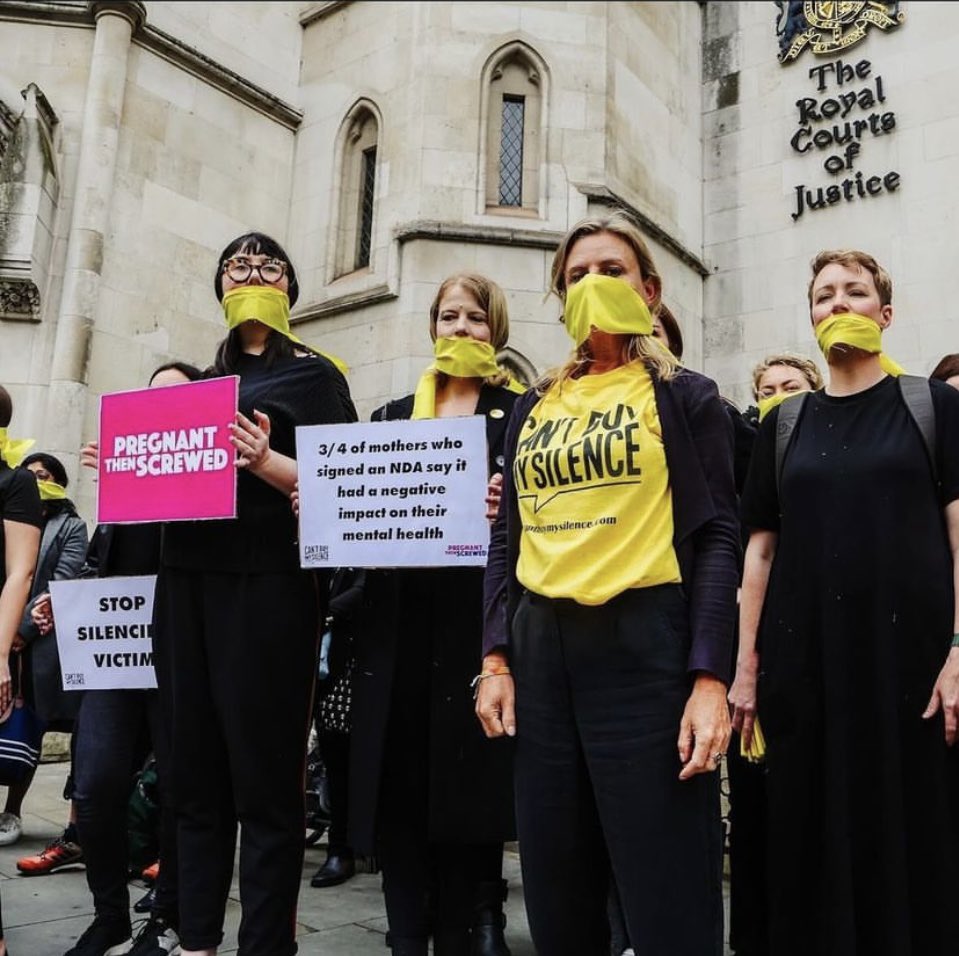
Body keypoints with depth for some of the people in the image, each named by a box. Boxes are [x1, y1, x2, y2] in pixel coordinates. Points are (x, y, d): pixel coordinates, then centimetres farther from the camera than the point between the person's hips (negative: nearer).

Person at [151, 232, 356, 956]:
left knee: (263, 774, -2)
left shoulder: (313, 375, 4)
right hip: (187, 581, 6)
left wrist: (267, 462, -21)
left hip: (267, 585, -6)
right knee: (195, 769, 10)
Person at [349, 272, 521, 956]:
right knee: (398, 787, 6)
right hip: (398, 620, 4)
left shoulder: (518, 413, 7)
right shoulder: (392, 417, 18)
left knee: (466, 789, 0)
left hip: (476, 619, -3)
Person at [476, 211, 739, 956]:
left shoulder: (684, 396, 4)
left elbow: (716, 539, -4)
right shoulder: (533, 408, 16)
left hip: (648, 645, -4)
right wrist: (496, 658, 5)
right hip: (542, 651, 5)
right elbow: (508, 539, 15)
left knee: (667, 895, -1)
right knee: (556, 889, 12)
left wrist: (710, 679, -13)